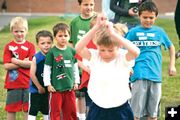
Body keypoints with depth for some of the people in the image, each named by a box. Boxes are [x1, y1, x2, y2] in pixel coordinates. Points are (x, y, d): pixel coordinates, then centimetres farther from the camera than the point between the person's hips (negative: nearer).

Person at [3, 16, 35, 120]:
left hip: (28, 83, 0)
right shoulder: (9, 47, 1)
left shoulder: (30, 46, 1)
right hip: (13, 83, 0)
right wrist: (23, 62, -13)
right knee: (11, 109, 7)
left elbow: (32, 64, -12)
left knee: (28, 108, 6)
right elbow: (7, 66, -9)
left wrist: (16, 61, -12)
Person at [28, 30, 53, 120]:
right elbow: (32, 74, -14)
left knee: (47, 110, 16)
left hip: (48, 89, 4)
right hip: (36, 90, -4)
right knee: (33, 111, 0)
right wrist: (39, 87, -9)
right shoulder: (36, 58, -16)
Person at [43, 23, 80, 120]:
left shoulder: (72, 51, 4)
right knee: (55, 112, 4)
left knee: (71, 112, 11)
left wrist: (76, 82, 11)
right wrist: (48, 84, -7)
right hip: (56, 88, -4)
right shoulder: (52, 52, -8)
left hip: (69, 87, 4)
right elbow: (47, 69, -5)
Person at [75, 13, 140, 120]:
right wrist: (96, 27, -25)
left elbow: (135, 51, -33)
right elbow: (79, 48, -21)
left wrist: (113, 34, -32)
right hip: (98, 111, 2)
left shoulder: (123, 58, -11)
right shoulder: (94, 57, -3)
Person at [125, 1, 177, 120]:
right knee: (136, 110, -3)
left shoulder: (159, 32, 7)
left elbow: (171, 47, 21)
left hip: (156, 75, 3)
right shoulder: (133, 32, 1)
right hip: (139, 75, -3)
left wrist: (172, 65, 14)